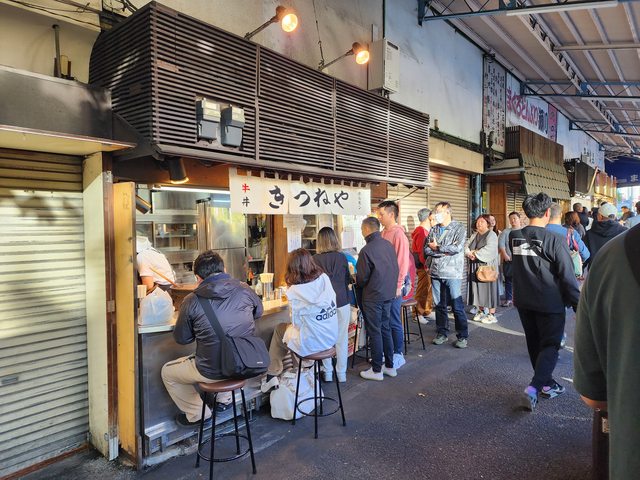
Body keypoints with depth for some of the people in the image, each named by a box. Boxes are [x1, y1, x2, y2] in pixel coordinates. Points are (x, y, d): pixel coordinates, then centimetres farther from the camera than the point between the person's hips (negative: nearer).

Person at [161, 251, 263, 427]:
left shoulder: (191, 301, -13)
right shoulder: (244, 289, -6)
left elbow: (181, 339, 0)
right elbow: (258, 312, 14)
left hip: (212, 372, -4)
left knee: (167, 372, 22)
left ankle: (197, 413, 27)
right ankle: (224, 399, 40)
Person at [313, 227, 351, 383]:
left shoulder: (314, 259, -8)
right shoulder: (342, 257, -5)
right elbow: (348, 280, 7)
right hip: (342, 302, 0)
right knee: (342, 339, 9)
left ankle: (327, 373, 18)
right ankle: (341, 373, 16)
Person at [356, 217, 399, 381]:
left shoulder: (366, 250, -20)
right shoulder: (389, 245, 1)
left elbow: (362, 279, -14)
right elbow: (395, 269, 8)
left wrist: (356, 281, 7)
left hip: (373, 297, -7)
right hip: (389, 294, 7)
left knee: (375, 332, 4)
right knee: (386, 329, 17)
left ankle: (376, 370, 14)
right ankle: (390, 366, 26)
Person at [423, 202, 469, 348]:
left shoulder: (459, 228, -3)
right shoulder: (433, 229, 11)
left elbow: (457, 247, -17)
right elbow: (426, 250, 3)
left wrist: (437, 247, -8)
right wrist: (444, 251, -11)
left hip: (452, 273, -5)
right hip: (436, 272, 5)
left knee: (457, 306, -1)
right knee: (439, 305, 12)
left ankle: (463, 336, 12)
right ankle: (442, 333, 24)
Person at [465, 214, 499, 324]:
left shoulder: (491, 235, -4)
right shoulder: (474, 235, 17)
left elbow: (489, 249, -20)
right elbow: (466, 245, 6)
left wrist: (476, 254, -18)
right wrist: (469, 253, -14)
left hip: (487, 267, -6)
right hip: (475, 267, 6)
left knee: (488, 288, -5)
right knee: (478, 289, 8)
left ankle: (492, 314, 1)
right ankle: (481, 311, 20)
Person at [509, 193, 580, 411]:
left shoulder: (514, 237, -3)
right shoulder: (555, 240, -18)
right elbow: (567, 276, -15)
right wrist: (577, 303, -6)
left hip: (524, 301, 5)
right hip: (550, 303, -5)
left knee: (535, 344, 18)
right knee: (550, 346, 5)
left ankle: (547, 383, 31)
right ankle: (533, 388, -8)